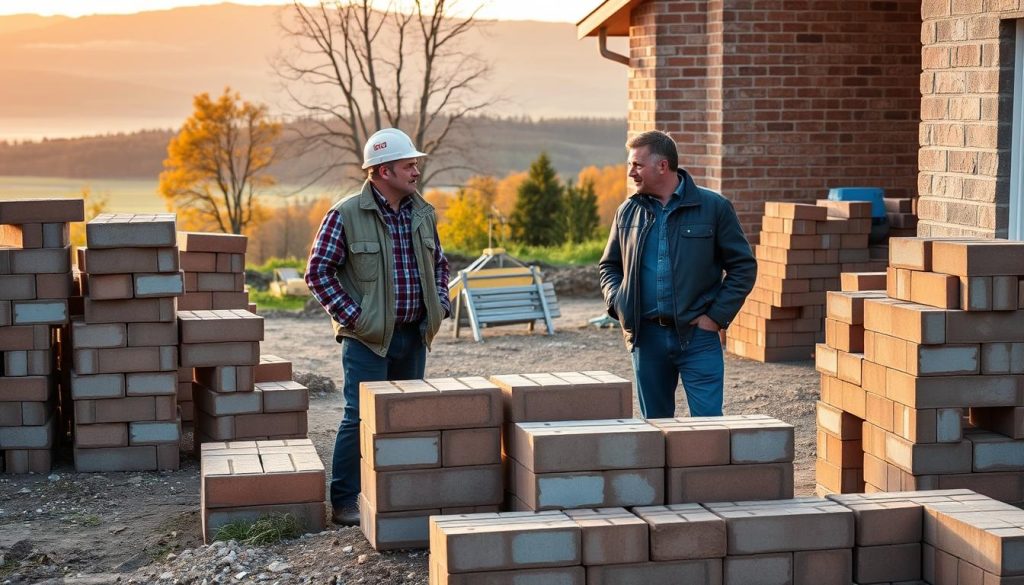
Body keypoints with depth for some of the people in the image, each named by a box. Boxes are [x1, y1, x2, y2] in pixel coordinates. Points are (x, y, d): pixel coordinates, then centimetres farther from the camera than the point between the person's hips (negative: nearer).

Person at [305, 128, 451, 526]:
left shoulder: (422, 214, 8)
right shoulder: (346, 215, -10)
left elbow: (439, 263, 22)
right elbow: (318, 271, -9)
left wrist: (440, 303, 7)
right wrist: (350, 314, -14)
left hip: (414, 336, 6)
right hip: (367, 338, -6)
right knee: (361, 417, -8)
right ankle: (344, 501, 0)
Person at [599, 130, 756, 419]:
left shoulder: (713, 207, -3)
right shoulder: (627, 212, 9)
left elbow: (743, 267, 0)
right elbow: (610, 266, 20)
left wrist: (717, 316, -7)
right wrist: (618, 304, 2)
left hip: (697, 336, -4)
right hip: (647, 336, 4)